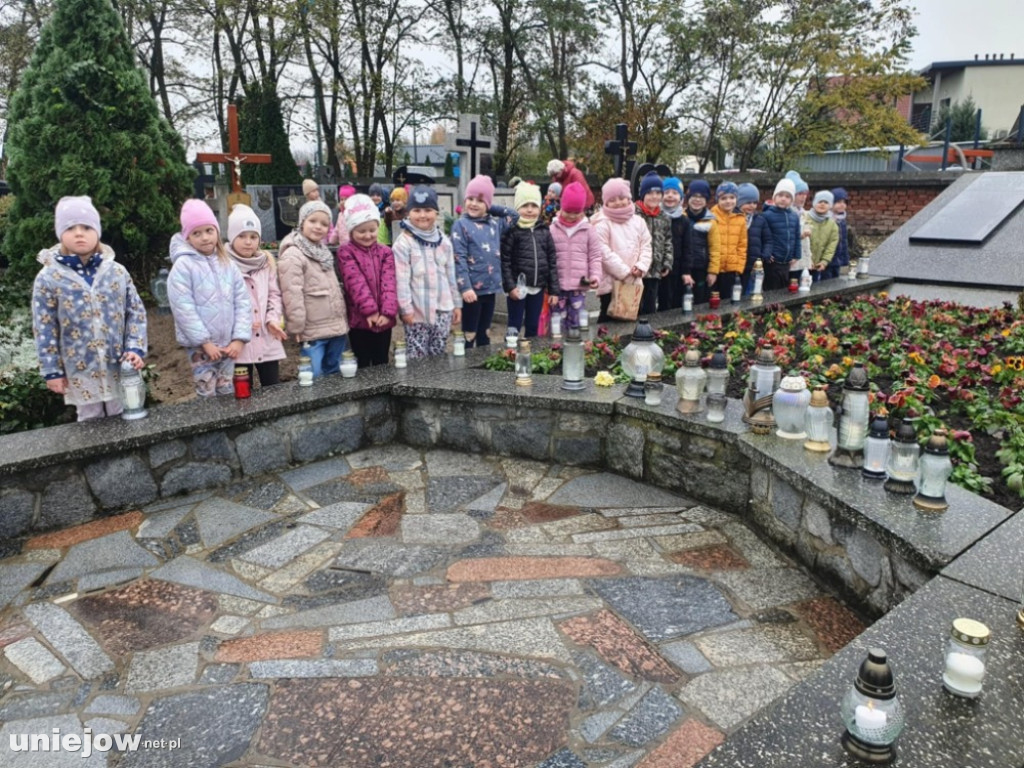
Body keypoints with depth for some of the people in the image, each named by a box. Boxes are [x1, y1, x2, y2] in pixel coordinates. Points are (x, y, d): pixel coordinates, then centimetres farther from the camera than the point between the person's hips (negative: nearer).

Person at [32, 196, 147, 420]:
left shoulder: (117, 271, -2)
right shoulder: (48, 278, -6)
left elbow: (136, 313, 1)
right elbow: (44, 329, -3)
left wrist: (136, 349, -11)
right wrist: (52, 371, -4)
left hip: (120, 367, 1)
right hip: (81, 370, -1)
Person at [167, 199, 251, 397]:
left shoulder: (227, 263, 7)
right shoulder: (183, 266, -8)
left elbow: (242, 301, 3)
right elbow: (183, 308, -13)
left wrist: (239, 337, -6)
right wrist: (205, 342, -14)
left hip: (228, 343, 4)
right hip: (200, 345, -4)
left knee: (228, 393, 15)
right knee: (207, 396, 0)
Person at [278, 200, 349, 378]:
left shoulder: (324, 253, 15)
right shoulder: (292, 255, -13)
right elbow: (292, 295, -18)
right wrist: (297, 327, -19)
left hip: (336, 328, 8)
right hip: (313, 333, -8)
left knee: (336, 375, 16)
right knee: (313, 380, -5)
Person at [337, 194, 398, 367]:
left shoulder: (385, 252, 7)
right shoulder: (346, 252, -3)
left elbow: (389, 283, -5)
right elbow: (356, 282, -14)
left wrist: (388, 312, -18)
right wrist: (370, 310, -24)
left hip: (383, 318, 3)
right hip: (359, 318, -3)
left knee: (382, 364, 13)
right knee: (362, 366, 5)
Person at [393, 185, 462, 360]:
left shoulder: (443, 240, 7)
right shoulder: (404, 243, -9)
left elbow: (451, 274, 11)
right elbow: (402, 280, -11)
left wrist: (456, 303, 11)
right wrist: (406, 308, -14)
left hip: (443, 308, 5)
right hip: (417, 311, -4)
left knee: (439, 355, 13)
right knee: (417, 358, 0)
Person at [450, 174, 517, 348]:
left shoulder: (494, 223, 10)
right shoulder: (461, 224, -6)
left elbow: (514, 216, 24)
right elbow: (459, 259, -12)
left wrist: (491, 209, 12)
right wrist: (465, 287, -19)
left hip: (490, 288, 6)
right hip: (472, 288, -6)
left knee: (484, 335, 15)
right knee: (469, 336, 1)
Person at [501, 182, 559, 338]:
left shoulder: (544, 232, 8)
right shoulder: (511, 231, -5)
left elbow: (552, 262, 8)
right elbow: (505, 261, -8)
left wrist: (554, 290, 5)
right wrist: (510, 286, -15)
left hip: (538, 288, 4)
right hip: (518, 287, -4)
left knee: (533, 327, 13)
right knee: (514, 327, 3)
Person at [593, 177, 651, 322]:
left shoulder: (638, 222, 10)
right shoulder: (602, 224, -10)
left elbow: (646, 246, 9)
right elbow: (605, 253, -16)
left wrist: (641, 266, -9)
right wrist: (625, 272, -17)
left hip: (634, 282, 6)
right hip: (611, 282, -5)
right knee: (609, 317, 0)